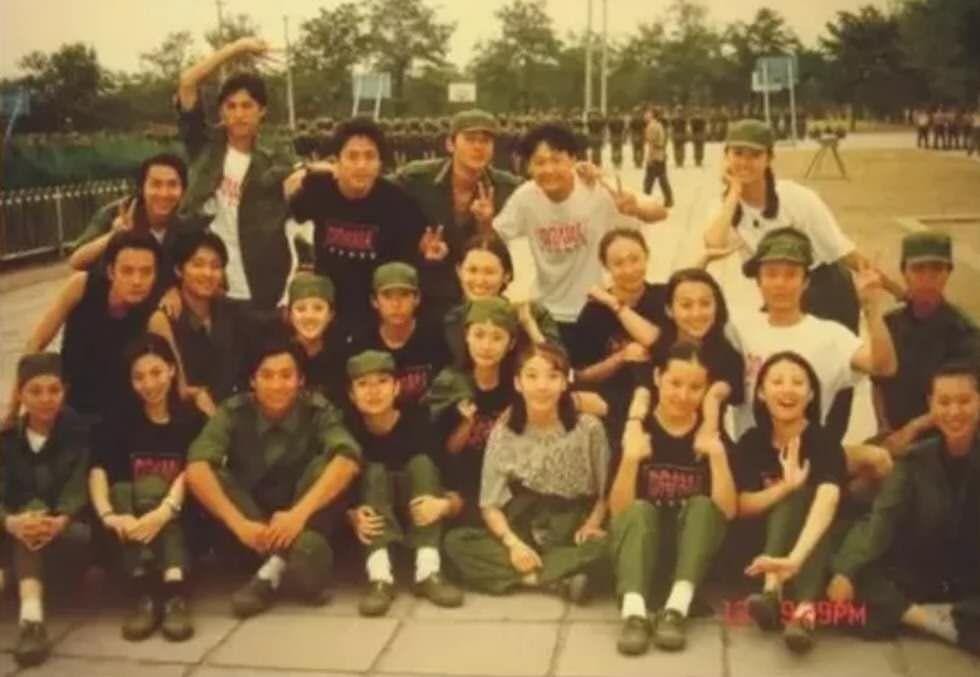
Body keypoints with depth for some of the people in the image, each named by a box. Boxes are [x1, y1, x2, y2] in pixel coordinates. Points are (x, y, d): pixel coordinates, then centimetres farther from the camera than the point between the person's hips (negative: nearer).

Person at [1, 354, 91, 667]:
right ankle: (32, 612, -54)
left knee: (37, 512, -34)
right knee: (33, 509, -36)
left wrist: (60, 521, -38)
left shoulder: (81, 433, 0)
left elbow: (79, 487, -15)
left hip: (72, 536, -1)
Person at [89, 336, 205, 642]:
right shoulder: (118, 422, 7)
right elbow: (98, 471, -10)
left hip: (181, 518, -2)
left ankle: (160, 593, -45)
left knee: (151, 488, -30)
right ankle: (158, 594, -43)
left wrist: (163, 512, -35)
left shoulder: (193, 420, 1)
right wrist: (108, 515, -31)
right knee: (122, 491, -28)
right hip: (130, 519, 2)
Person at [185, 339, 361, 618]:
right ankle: (299, 558, -35)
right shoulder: (233, 412, -11)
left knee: (326, 466, -27)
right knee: (213, 478, -26)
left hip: (304, 520, -1)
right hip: (253, 531, 1)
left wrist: (300, 513, -40)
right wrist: (239, 524, -35)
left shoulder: (317, 411, -12)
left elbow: (347, 459, -29)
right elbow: (196, 467, -25)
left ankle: (275, 569, -32)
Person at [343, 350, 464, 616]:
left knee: (422, 463, -22)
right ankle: (379, 576, -39)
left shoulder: (418, 423, -15)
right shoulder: (349, 430, -14)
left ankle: (428, 571, -33)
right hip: (376, 529, 0)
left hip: (420, 521, 0)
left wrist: (445, 504, -38)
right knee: (374, 472, -23)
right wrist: (353, 515, -35)